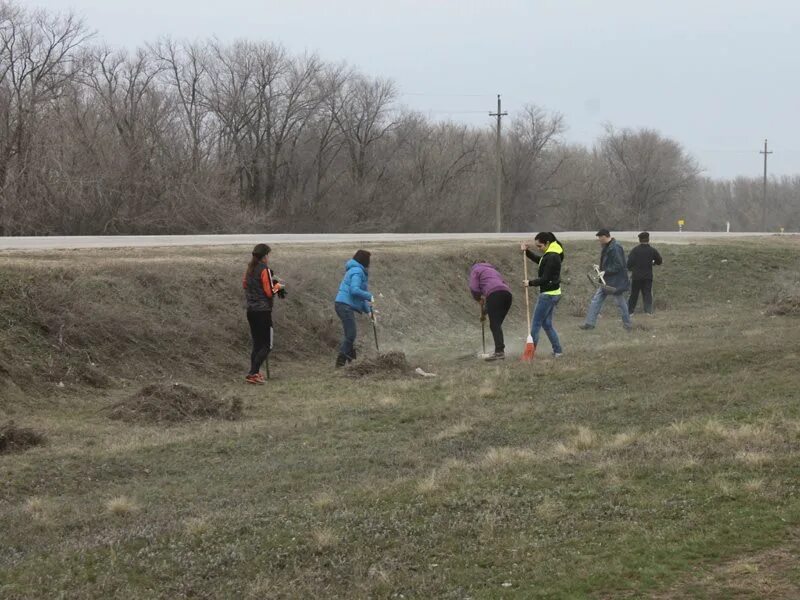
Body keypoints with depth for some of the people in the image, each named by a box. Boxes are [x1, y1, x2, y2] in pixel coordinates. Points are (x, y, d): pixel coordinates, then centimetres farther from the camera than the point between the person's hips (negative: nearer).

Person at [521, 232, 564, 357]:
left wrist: (530, 283, -10)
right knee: (547, 324, 15)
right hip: (553, 293, 10)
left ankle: (531, 350, 0)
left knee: (536, 323, -3)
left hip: (548, 294, -10)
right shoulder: (550, 254, 10)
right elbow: (539, 260, 29)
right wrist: (527, 252, 16)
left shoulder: (552, 257, -21)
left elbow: (545, 279, -21)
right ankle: (557, 351, 16)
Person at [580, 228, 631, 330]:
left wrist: (605, 272, -21)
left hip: (615, 281, -10)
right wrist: (600, 267, 8)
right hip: (606, 281, 10)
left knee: (620, 303, 2)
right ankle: (590, 323, 9)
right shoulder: (606, 247, 11)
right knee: (596, 300, 7)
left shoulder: (615, 248, -20)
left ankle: (627, 324, 16)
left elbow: (618, 266, -23)